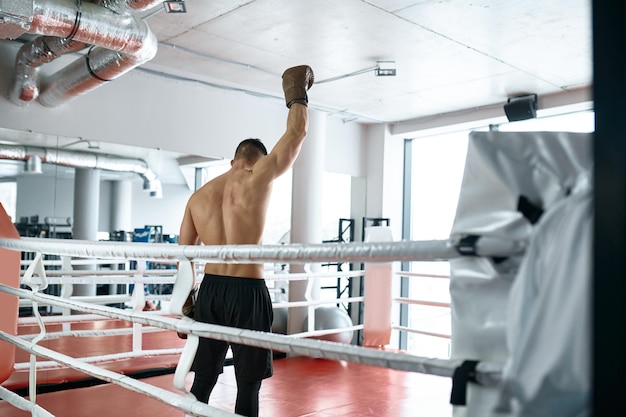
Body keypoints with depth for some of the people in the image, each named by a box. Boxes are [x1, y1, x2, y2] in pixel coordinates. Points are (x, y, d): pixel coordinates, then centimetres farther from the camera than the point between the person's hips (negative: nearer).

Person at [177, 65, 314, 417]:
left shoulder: (199, 195, 9)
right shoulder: (259, 178, -7)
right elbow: (297, 132, 2)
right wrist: (297, 93, 19)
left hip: (210, 290, 5)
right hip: (247, 292, -5)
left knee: (203, 380, 14)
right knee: (248, 384, 5)